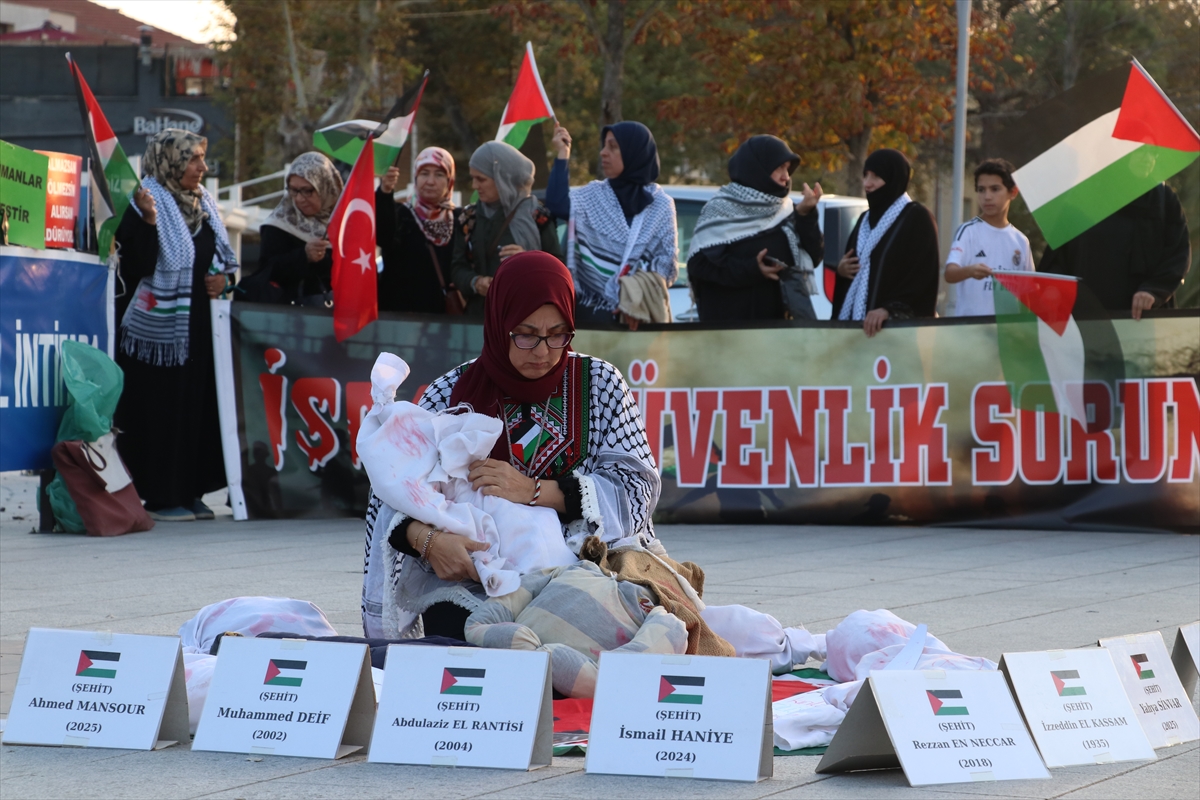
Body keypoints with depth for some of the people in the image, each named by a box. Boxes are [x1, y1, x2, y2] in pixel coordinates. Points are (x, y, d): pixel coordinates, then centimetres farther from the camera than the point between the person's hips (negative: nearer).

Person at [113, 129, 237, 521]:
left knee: (199, 406, 7)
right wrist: (147, 221, -32)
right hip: (161, 326, -7)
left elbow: (223, 256, 23)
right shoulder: (144, 205, -9)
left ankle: (189, 492, 14)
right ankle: (160, 496, 1)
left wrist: (223, 277, 2)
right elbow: (138, 265, -20)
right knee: (161, 409, -5)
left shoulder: (204, 204, 13)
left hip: (200, 325, 7)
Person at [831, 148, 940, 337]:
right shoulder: (865, 219, 18)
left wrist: (890, 309, -24)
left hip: (899, 322, -7)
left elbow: (923, 276, -13)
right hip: (856, 318, 7)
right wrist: (840, 269, 3)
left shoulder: (918, 218, -5)